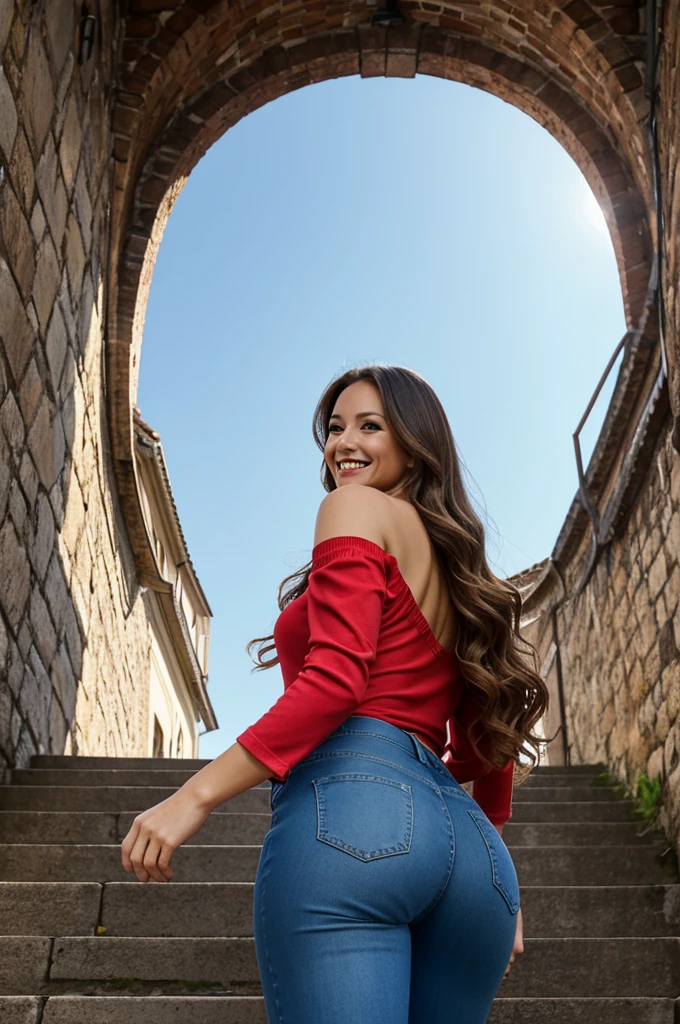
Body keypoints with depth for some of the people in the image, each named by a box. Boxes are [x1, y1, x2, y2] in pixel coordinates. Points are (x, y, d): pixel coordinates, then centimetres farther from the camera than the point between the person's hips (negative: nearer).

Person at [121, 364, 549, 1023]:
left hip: (351, 802, -9)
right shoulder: (458, 564, 26)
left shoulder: (356, 508, 4)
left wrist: (195, 797, -11)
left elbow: (334, 680, -11)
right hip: (469, 845, 9)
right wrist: (496, 886, 32)